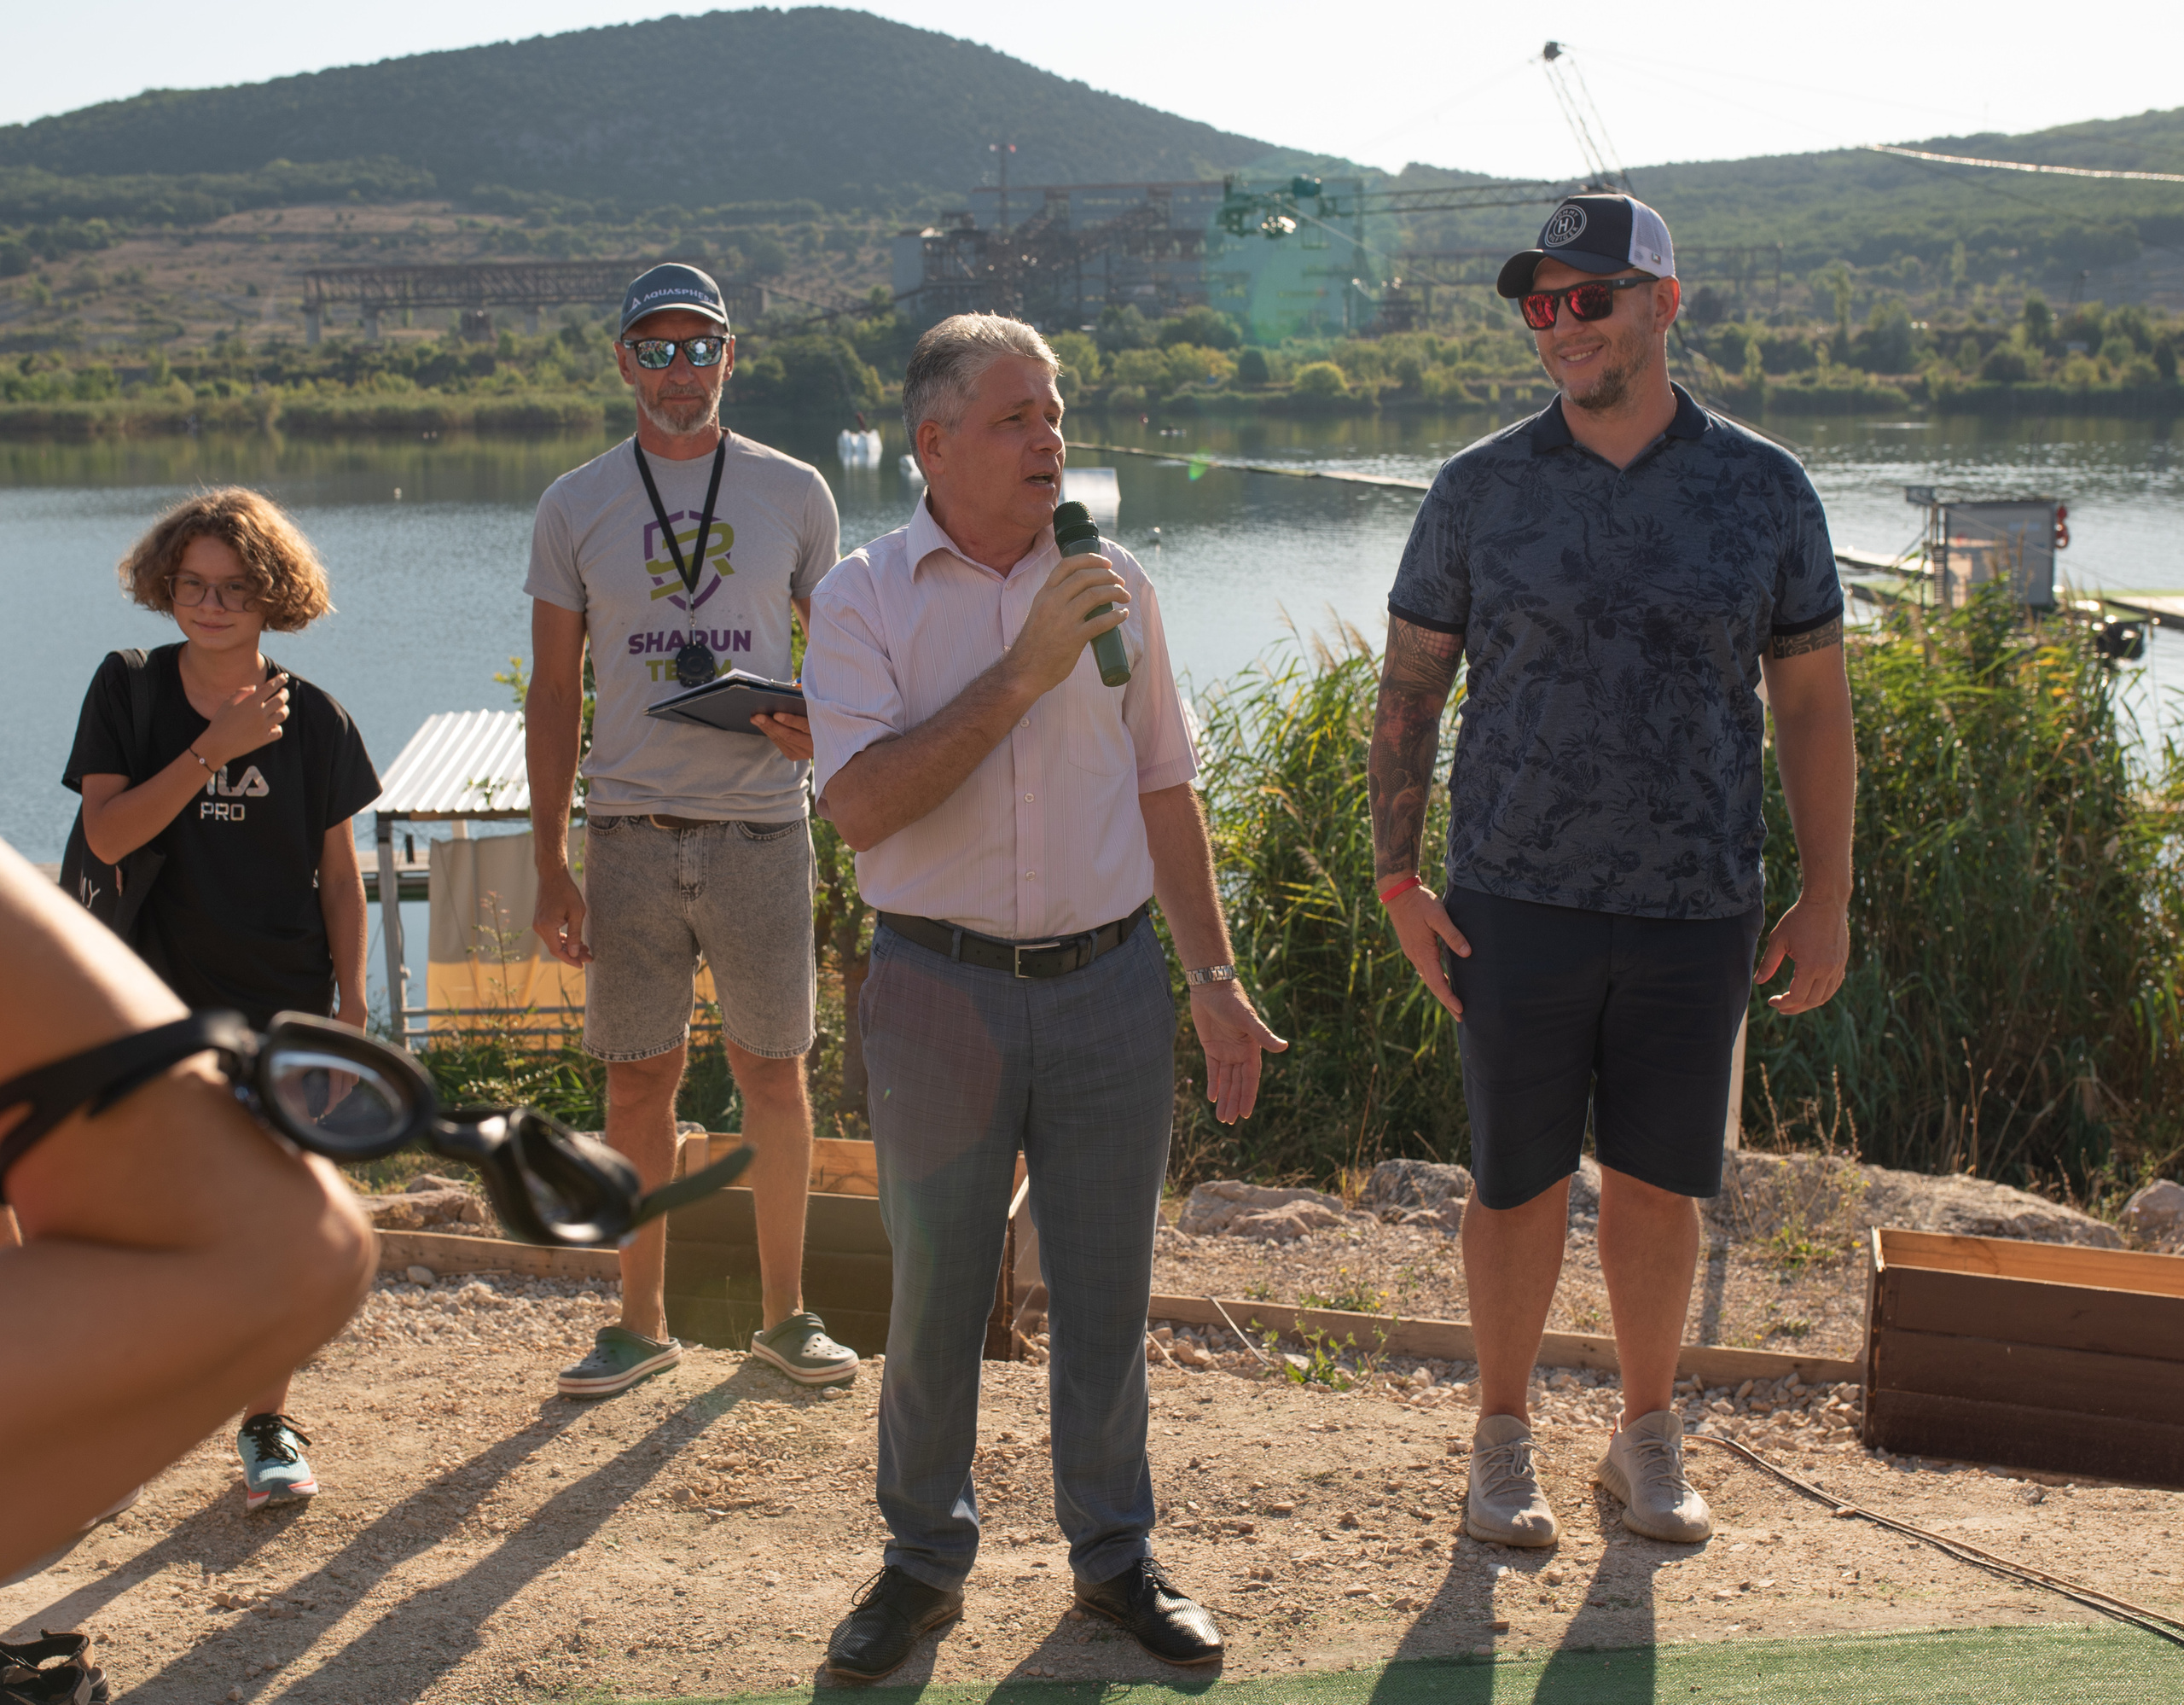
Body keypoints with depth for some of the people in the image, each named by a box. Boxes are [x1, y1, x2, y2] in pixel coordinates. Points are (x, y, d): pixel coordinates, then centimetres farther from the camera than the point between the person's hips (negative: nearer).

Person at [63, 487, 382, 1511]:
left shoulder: (312, 718, -2)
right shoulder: (128, 690, -2)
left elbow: (340, 872, 4)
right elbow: (106, 834, -13)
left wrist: (351, 1005, 1)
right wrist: (215, 747, -21)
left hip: (284, 1005, 0)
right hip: (158, 1004, 0)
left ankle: (268, 1426, 17)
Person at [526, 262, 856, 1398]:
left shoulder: (793, 494, 5)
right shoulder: (575, 507, 5)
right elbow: (553, 694, 7)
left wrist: (822, 726, -12)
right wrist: (549, 866, 1)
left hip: (760, 825, 0)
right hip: (630, 829, 0)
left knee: (773, 1072, 6)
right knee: (637, 1084, 6)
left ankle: (783, 1314, 20)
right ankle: (641, 1323, 19)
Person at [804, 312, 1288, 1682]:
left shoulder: (1115, 585, 5)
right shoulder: (864, 599, -4)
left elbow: (1165, 794, 12)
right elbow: (861, 804, -17)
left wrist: (1217, 981, 9)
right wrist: (1023, 673, -21)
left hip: (1111, 983, 2)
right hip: (942, 991, -2)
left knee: (1107, 1290, 10)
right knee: (935, 1294, 8)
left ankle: (1115, 1553, 27)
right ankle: (925, 1559, 26)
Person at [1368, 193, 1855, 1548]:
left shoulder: (1764, 490, 1)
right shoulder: (1482, 488, -1)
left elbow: (1815, 706, 5)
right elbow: (1409, 690, 4)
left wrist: (1829, 898, 2)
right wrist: (1399, 884, -2)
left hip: (1695, 909, 1)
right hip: (1517, 902, -1)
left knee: (1660, 1183, 10)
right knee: (1520, 1180, 7)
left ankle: (1649, 1438, 29)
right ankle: (1504, 1438, 25)